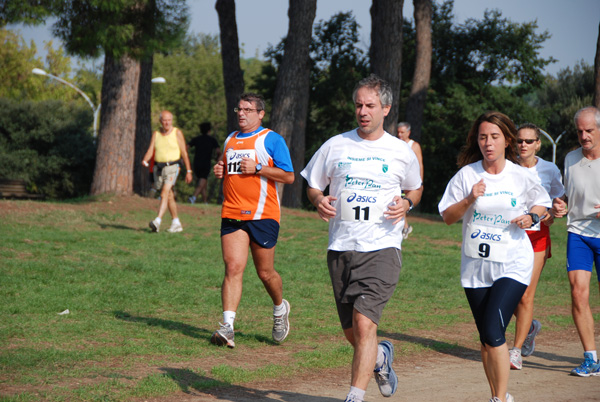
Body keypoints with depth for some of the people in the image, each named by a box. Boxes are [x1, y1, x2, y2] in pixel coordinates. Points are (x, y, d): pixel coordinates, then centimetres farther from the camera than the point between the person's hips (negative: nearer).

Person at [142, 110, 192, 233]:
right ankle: (176, 224, 21)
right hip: (158, 167, 5)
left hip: (172, 167, -5)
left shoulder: (177, 133, 0)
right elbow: (151, 150, 1)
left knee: (165, 193, -20)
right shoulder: (156, 134, 10)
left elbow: (184, 153, 2)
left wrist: (189, 171, 1)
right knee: (169, 196, 11)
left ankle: (157, 221, -31)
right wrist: (145, 161, -20)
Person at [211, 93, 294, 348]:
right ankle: (227, 326, -16)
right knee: (233, 267, -10)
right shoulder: (230, 140, 17)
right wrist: (220, 172, 7)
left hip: (262, 214, -4)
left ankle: (280, 309, 35)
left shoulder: (272, 140, -1)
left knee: (265, 273, 5)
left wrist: (257, 168, -14)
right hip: (232, 213, 4)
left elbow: (289, 176, -6)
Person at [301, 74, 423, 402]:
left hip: (382, 247, -3)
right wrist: (319, 201, -7)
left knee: (364, 321, -19)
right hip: (341, 248, 3)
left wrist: (406, 203, -3)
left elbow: (415, 189, 20)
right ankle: (381, 356, 42)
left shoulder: (401, 152, 5)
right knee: (351, 333, 9)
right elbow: (312, 186, 16)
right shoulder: (335, 146, 8)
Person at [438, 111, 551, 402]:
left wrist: (531, 217, -4)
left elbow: (542, 202, 16)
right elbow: (447, 217, 1)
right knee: (486, 339, 10)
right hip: (475, 265, 3)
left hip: (513, 265, -3)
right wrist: (469, 200, -15)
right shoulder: (466, 174, -1)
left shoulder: (522, 177, -2)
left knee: (493, 332, -18)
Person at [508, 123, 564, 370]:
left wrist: (551, 215, -11)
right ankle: (530, 327, 33)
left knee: (526, 295, -7)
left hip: (536, 236, -2)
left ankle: (516, 352, 0)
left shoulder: (549, 170, 0)